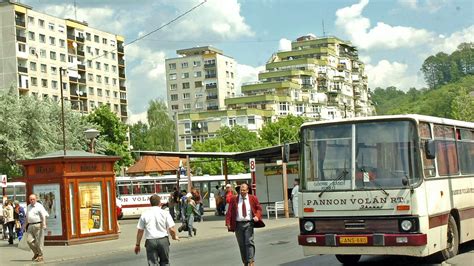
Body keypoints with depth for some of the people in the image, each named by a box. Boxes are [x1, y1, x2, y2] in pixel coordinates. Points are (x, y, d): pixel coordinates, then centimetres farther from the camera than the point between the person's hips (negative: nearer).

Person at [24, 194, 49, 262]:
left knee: (39, 241, -3)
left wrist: (44, 224, -24)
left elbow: (43, 216, -13)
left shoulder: (39, 206, -4)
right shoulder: (28, 207, 18)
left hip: (38, 225, -6)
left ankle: (40, 256, 7)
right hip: (30, 225, 6)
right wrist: (25, 226, 29)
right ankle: (36, 253, 16)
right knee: (30, 240, -2)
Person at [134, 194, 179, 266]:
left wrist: (137, 244, 14)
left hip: (150, 241, 0)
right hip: (163, 240, 0)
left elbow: (140, 231, 3)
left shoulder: (144, 214, 1)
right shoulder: (165, 213, -3)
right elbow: (171, 229, -6)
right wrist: (175, 236, 16)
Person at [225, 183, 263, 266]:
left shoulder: (253, 198, 6)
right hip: (238, 224, 1)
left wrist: (257, 216, -8)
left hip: (248, 223, -1)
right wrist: (228, 223, -6)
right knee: (241, 244, 5)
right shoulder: (234, 199, 6)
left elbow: (259, 208, 12)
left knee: (249, 243, -10)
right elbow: (229, 211, 3)